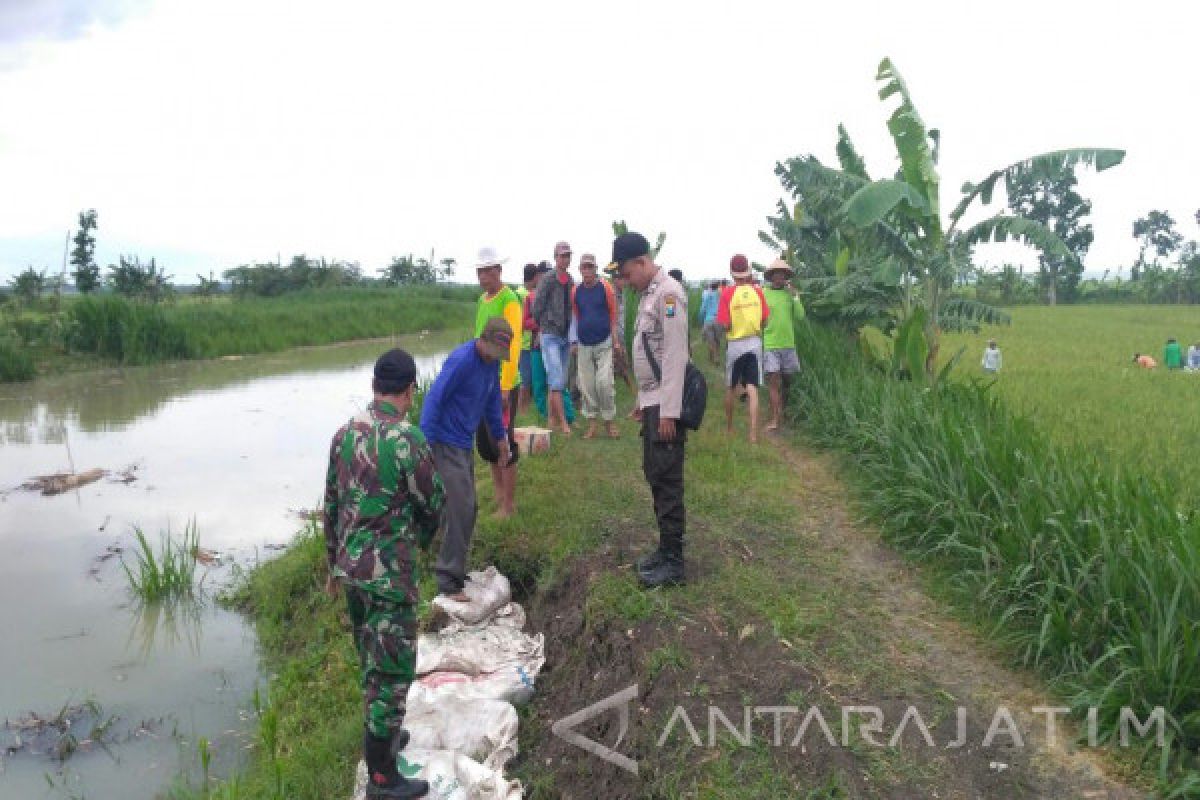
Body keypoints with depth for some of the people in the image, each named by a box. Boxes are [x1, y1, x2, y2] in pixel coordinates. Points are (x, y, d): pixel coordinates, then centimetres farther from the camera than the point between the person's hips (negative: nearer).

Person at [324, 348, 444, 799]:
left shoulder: (345, 434, 2)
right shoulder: (406, 439, -20)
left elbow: (332, 507, 10)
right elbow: (433, 505, -9)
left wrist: (334, 566, 21)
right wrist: (422, 539, 14)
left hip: (351, 566, 8)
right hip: (389, 572, -7)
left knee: (371, 661, 23)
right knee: (393, 669, 4)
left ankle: (382, 737, 40)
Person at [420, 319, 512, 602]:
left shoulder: (491, 362, 5)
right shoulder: (461, 360, -20)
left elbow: (492, 401, 19)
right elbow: (433, 400, -21)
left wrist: (501, 437, 25)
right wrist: (425, 445, -23)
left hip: (465, 445, 9)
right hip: (446, 444, -9)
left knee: (468, 510, 12)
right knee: (460, 510, -11)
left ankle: (455, 569, 24)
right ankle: (449, 580, -4)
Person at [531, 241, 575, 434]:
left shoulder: (571, 281, 10)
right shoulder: (548, 279, -9)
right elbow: (536, 307, -6)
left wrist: (572, 334, 11)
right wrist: (544, 326, 3)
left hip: (566, 336, 6)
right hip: (550, 335, -6)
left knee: (560, 381, 10)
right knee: (556, 379, -11)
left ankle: (552, 418, 19)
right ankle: (563, 422, -11)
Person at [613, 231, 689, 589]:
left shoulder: (668, 292, -15)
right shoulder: (648, 294, 14)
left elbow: (676, 355, -20)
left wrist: (669, 411, -21)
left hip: (666, 405, -9)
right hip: (652, 401, 9)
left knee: (667, 480, -4)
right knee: (654, 474, 15)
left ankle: (673, 562, 6)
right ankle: (666, 548, 26)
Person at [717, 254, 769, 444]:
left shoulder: (727, 293, -11)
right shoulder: (757, 291, -2)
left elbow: (724, 325, -14)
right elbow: (764, 321, 0)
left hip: (734, 344, -2)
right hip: (755, 343, 2)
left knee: (731, 388, 16)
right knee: (752, 390, -2)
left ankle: (729, 427, 30)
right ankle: (753, 433, -10)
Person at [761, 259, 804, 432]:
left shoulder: (790, 293, 7)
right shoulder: (763, 294, -2)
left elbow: (800, 316, 1)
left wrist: (795, 296, -8)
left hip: (788, 343, 4)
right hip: (769, 344, -4)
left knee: (787, 379, 12)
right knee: (773, 380, -8)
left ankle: (781, 409, 31)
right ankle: (774, 419, -7)